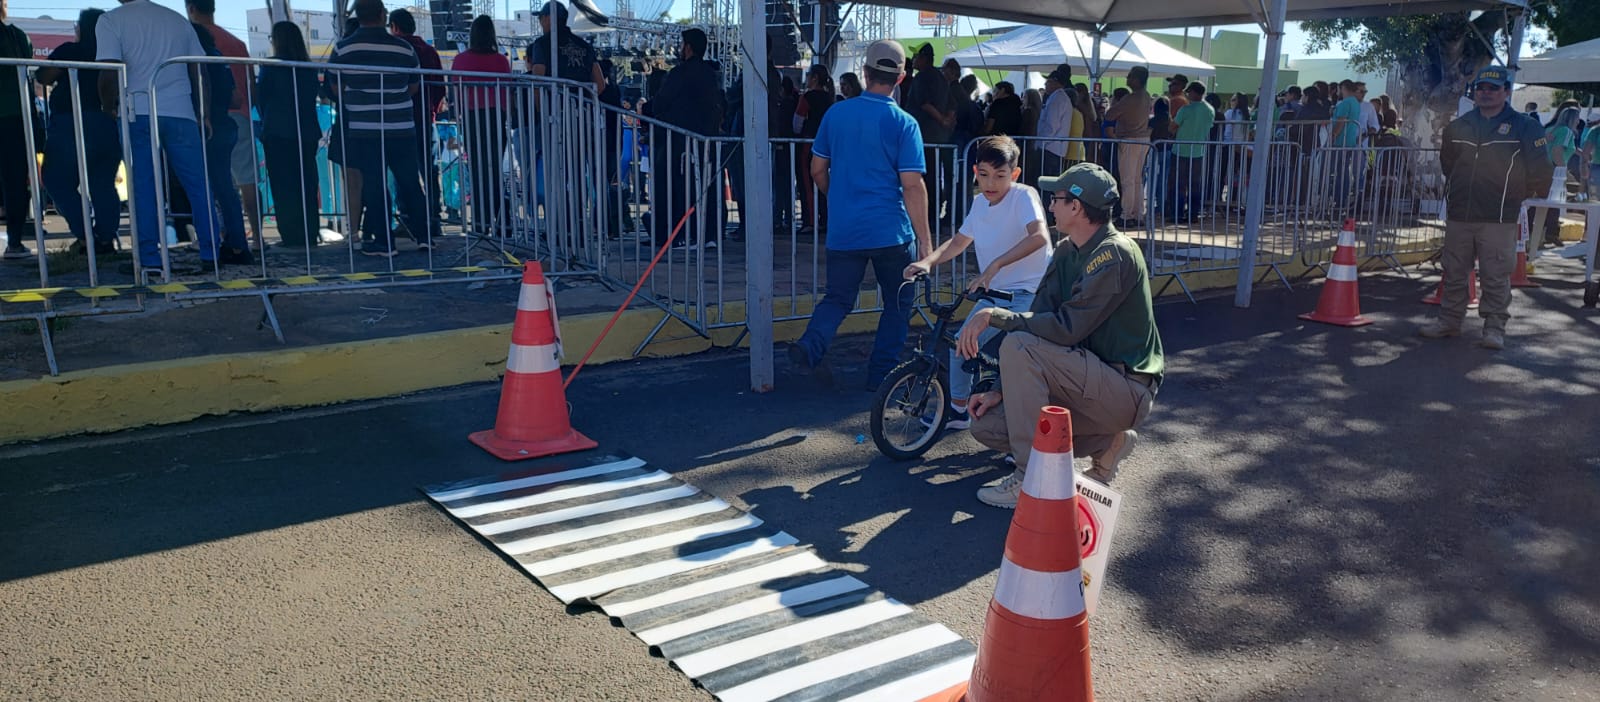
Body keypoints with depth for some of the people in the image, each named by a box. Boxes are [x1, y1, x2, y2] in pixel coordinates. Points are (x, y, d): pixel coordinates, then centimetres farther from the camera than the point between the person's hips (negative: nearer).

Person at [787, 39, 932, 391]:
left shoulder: (836, 114, 3)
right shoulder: (903, 123, -8)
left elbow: (817, 169, 10)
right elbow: (912, 185, -12)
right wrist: (924, 238, -7)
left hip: (843, 229, 3)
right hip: (891, 230, -3)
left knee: (838, 298, 14)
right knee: (898, 303, 14)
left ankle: (811, 345, -12)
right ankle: (881, 374, 15)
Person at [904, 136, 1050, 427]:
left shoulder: (1023, 196, -17)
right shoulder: (979, 203, 4)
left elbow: (1039, 236, -35)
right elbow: (959, 242, 14)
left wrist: (994, 265, -44)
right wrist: (928, 261, -6)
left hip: (1029, 292, -8)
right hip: (995, 292, 8)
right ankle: (959, 409, 28)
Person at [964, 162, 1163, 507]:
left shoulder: (1115, 254, -19)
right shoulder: (1066, 253, 9)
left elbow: (1066, 328, -27)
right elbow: (1037, 320, 5)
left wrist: (994, 316, -22)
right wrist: (1000, 391, -2)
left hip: (1127, 389, -9)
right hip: (1095, 378, 9)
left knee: (1019, 347, -26)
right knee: (987, 424, -2)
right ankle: (1106, 443, 10)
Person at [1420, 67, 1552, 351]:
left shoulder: (1524, 127, -2)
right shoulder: (1458, 126, 9)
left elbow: (1539, 172, 0)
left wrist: (1513, 197, 8)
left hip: (1498, 219, -4)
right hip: (1458, 215, 4)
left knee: (1495, 277, -2)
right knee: (1453, 273, 10)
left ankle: (1495, 327, 4)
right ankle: (1449, 319, 21)